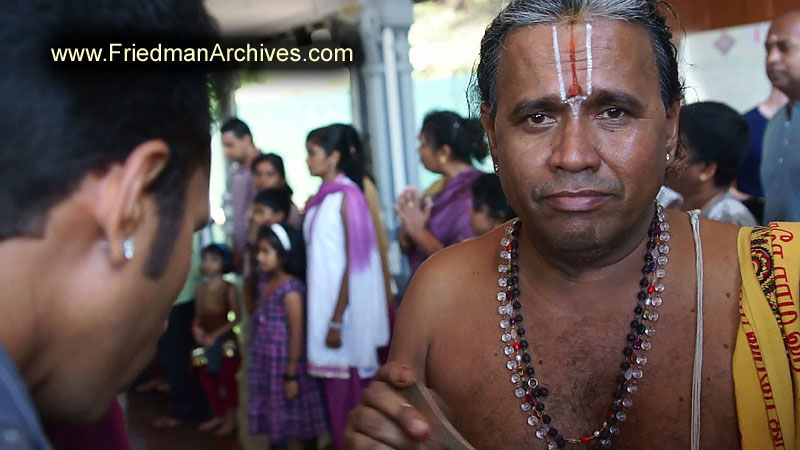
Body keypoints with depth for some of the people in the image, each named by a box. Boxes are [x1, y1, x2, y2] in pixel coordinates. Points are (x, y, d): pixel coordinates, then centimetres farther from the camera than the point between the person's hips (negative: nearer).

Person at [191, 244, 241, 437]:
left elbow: (236, 318, -12)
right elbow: (198, 315, 11)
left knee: (227, 379, 4)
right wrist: (196, 328, -9)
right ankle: (219, 415, 30)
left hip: (225, 341, -6)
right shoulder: (200, 288, 5)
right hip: (205, 341, 6)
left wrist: (215, 335, -16)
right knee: (207, 378, 12)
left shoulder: (228, 288, -10)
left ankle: (230, 419, 18)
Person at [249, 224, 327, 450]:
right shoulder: (268, 285, 9)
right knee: (278, 429, 17)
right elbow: (262, 327, 12)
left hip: (284, 365, -8)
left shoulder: (291, 288, -17)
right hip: (268, 366, 8)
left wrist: (291, 376, -18)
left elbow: (297, 334, -18)